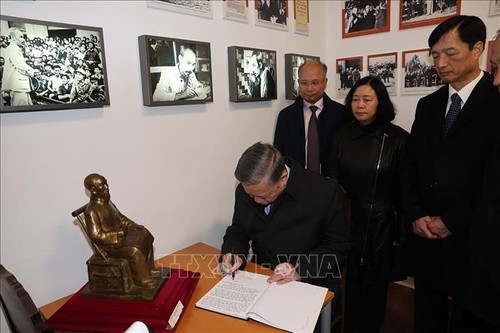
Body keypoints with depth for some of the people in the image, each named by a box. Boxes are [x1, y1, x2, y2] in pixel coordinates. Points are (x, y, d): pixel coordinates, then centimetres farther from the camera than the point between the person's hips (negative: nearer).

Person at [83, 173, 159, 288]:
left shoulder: (106, 202, 5)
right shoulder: (91, 211, -23)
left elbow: (120, 217, 16)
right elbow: (96, 236, -25)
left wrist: (133, 225, 0)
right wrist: (118, 234, -21)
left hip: (119, 235, 9)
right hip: (108, 244, -9)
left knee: (145, 237, 3)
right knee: (134, 250, -26)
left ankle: (148, 269, 14)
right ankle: (141, 279, -5)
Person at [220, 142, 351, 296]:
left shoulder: (323, 192, -19)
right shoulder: (244, 191, -7)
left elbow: (338, 246, -11)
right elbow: (237, 231, 8)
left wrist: (299, 269, -23)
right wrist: (233, 253, -13)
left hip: (312, 282, -3)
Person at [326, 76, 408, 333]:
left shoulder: (398, 138, -7)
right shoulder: (341, 136, 1)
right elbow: (331, 179, 4)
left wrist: (401, 233, -3)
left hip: (381, 225, -1)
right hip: (348, 222, 2)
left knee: (376, 285, 15)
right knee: (347, 282, 11)